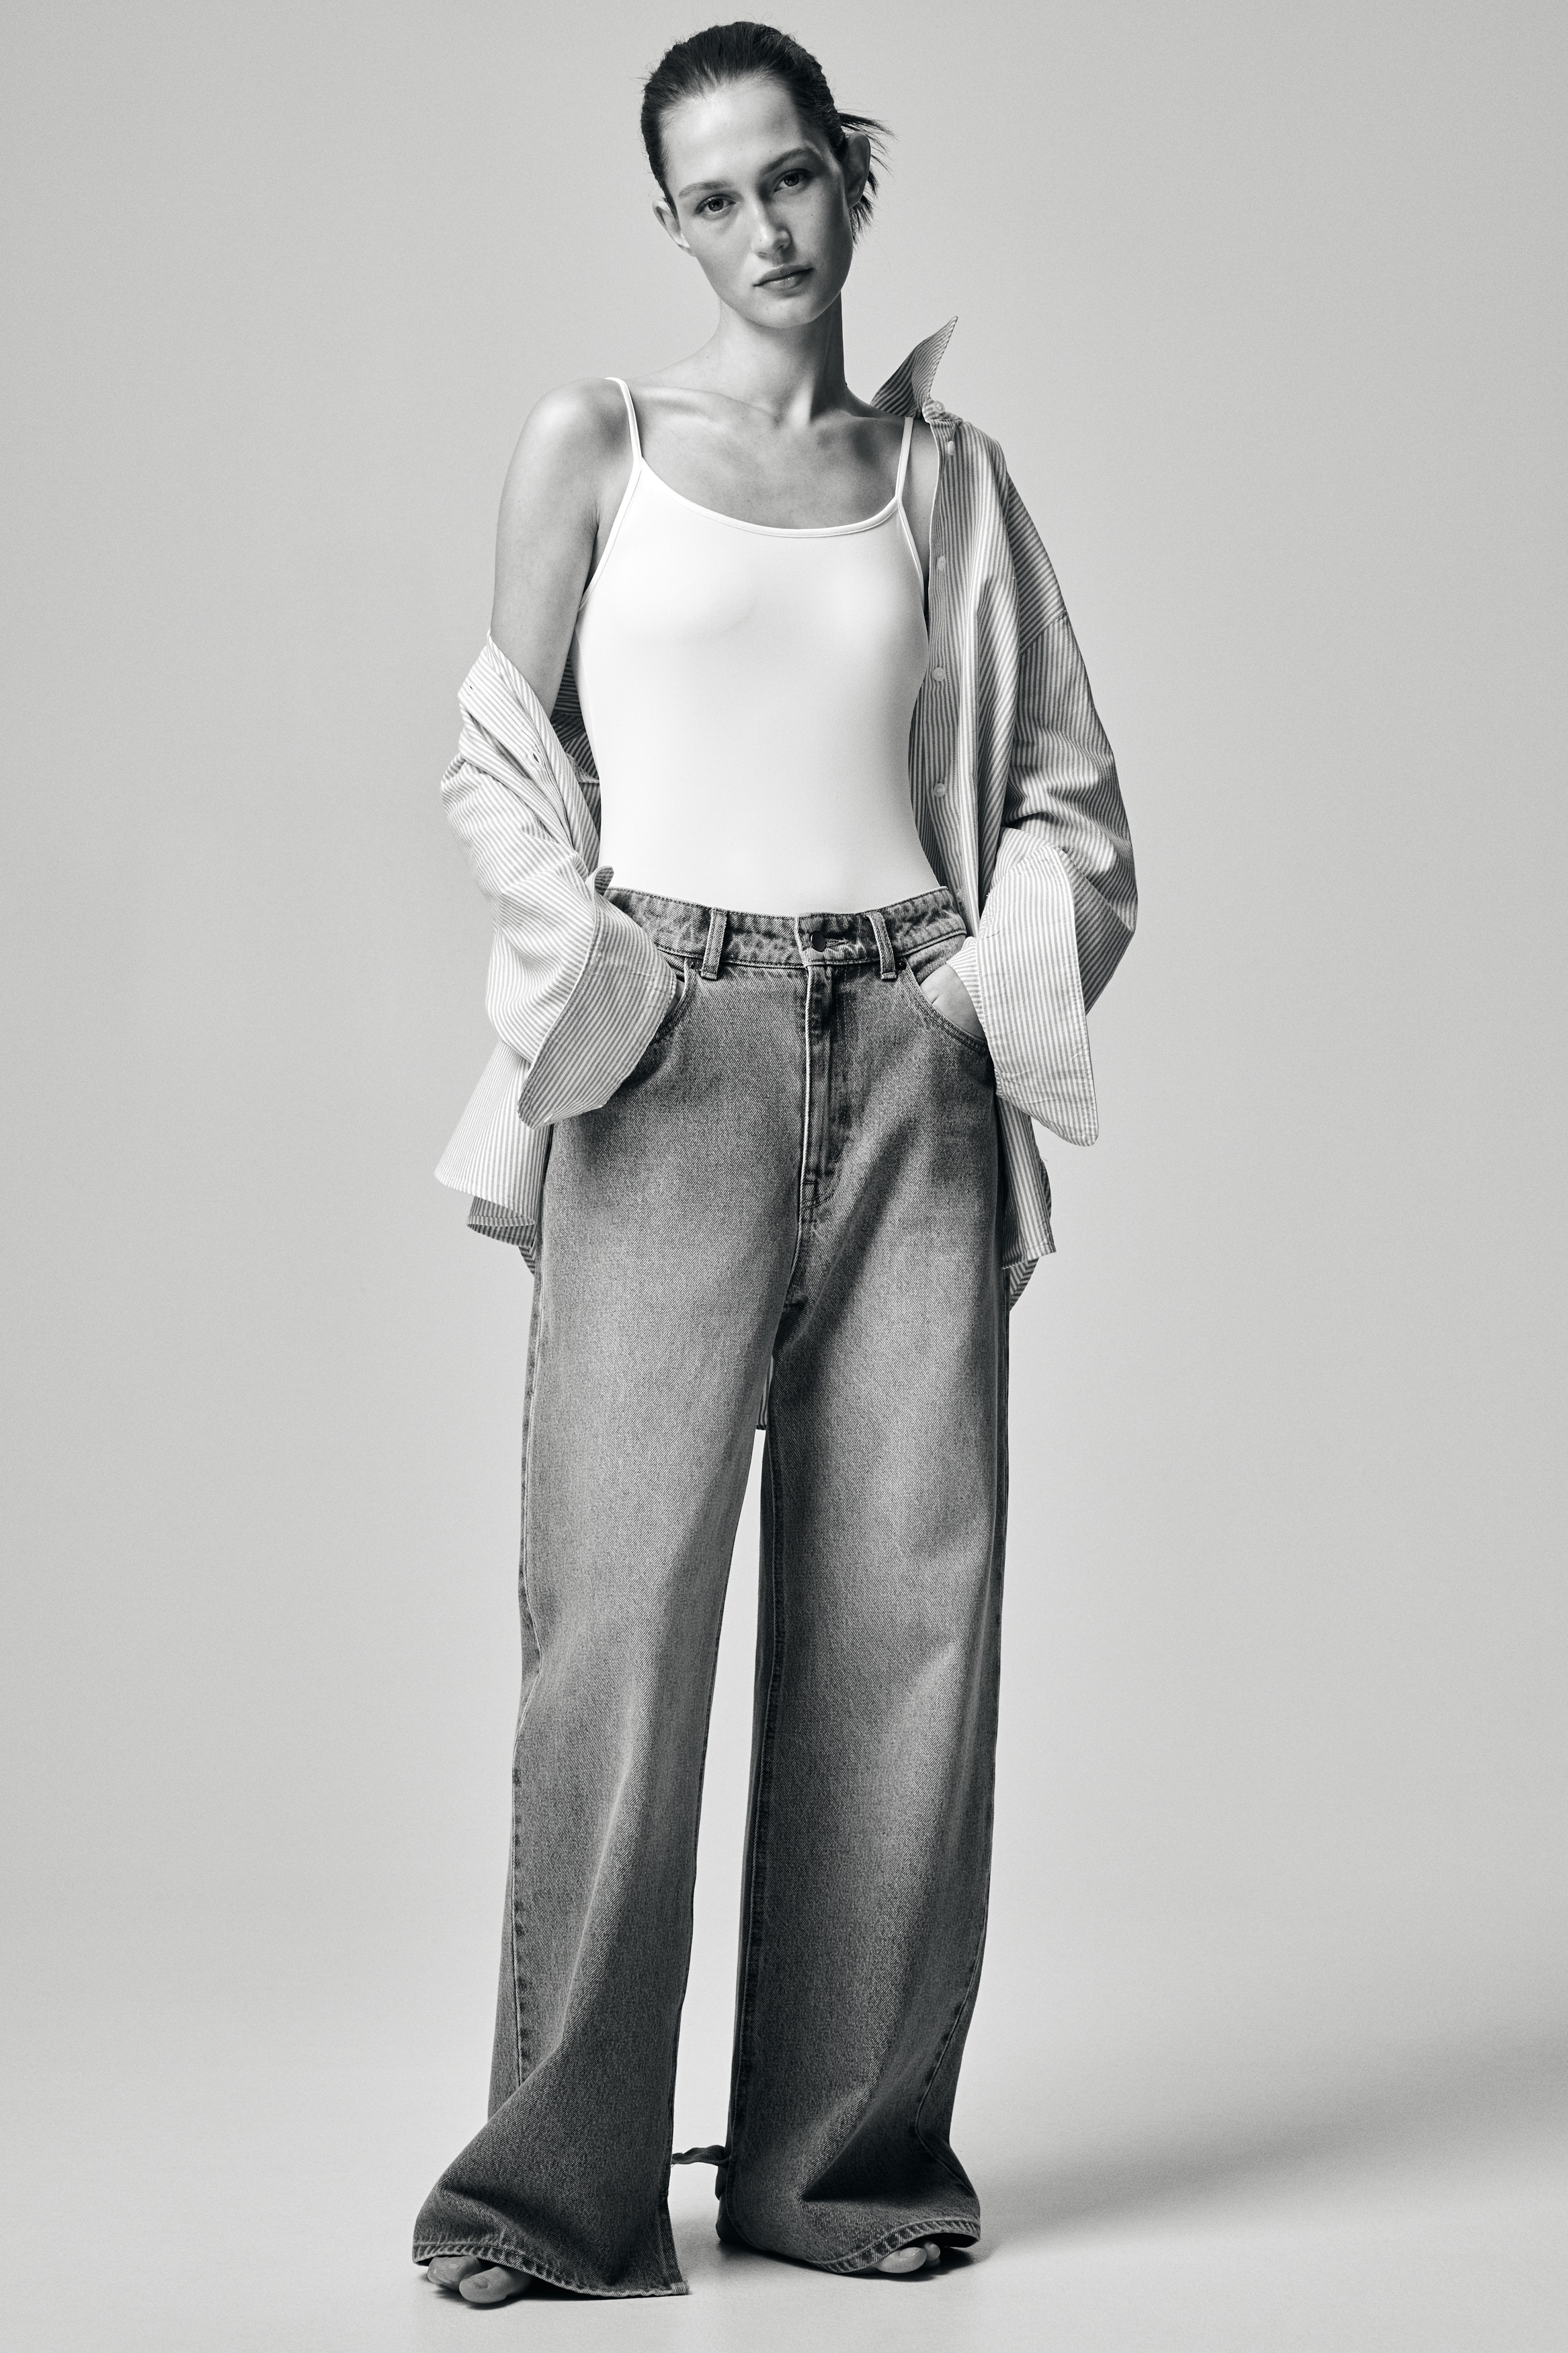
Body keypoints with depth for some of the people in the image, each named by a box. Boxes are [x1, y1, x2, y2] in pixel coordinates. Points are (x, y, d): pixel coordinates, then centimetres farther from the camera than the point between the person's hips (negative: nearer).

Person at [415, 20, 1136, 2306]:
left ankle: (850, 2153, 10)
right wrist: (600, 969, -5)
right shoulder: (593, 445, 8)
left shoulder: (951, 477, 14)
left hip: (914, 1058, 3)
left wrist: (1009, 964, 2)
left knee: (910, 1598, 0)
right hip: (675, 1053, -2)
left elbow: (1067, 780, 17)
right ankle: (561, 2176, -1)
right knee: (623, 1598, -8)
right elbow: (501, 759, 7)